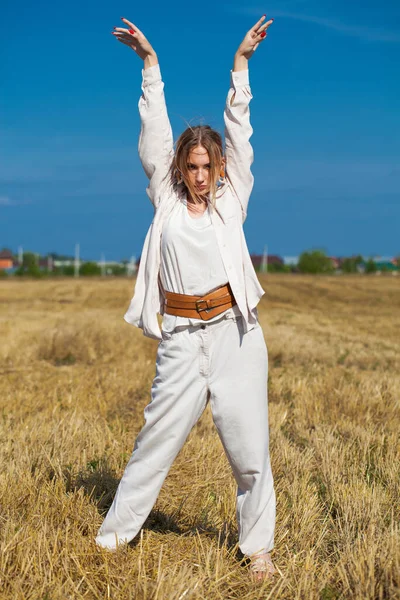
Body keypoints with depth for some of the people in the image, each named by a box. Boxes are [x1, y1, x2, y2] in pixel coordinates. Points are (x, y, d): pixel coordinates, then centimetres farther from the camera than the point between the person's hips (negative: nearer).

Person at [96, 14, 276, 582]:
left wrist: (241, 62, 3)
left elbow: (238, 132, 5)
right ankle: (114, 532, 16)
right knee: (158, 435, 4)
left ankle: (258, 547, 16)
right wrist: (150, 62, 3)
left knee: (248, 441, 3)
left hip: (235, 330, 0)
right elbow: (154, 131, 5)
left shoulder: (231, 199, 8)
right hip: (182, 336, 0)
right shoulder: (166, 198, 8)